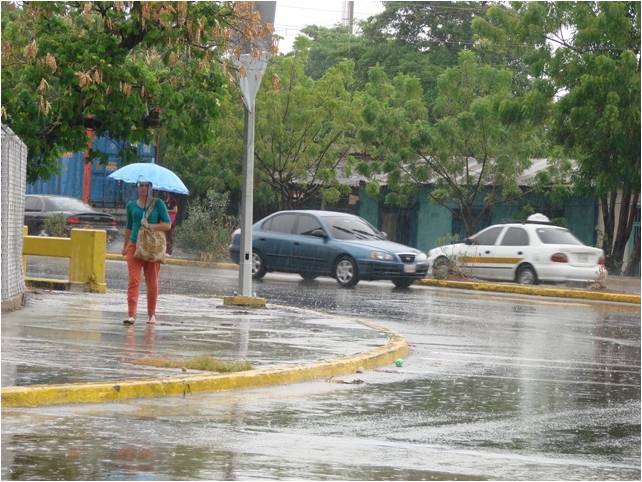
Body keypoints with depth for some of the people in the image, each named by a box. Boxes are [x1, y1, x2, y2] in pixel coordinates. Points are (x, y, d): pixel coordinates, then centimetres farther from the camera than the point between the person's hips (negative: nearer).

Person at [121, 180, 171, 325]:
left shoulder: (158, 203, 2)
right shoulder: (131, 205, 10)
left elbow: (167, 225, -4)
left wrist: (150, 226, -17)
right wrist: (125, 246, 19)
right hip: (134, 246, 1)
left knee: (152, 283, 6)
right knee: (133, 281, -11)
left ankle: (151, 314, 19)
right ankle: (132, 315, -17)